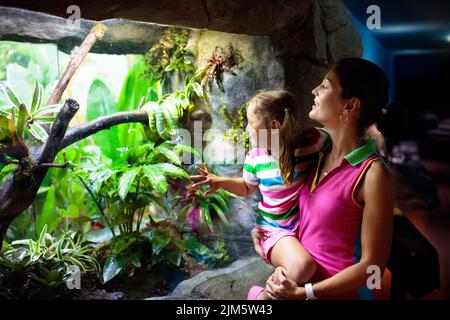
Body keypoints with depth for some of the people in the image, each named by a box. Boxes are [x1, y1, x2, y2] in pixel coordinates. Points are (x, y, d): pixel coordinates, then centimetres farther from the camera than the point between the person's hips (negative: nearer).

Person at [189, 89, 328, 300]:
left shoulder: (312, 141, -12)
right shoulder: (255, 157, -3)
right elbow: (247, 188, 15)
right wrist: (222, 181, -1)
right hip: (276, 230, -2)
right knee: (301, 267, -30)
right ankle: (268, 294, -3)